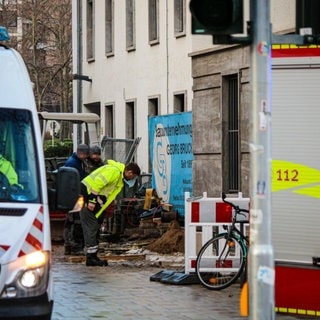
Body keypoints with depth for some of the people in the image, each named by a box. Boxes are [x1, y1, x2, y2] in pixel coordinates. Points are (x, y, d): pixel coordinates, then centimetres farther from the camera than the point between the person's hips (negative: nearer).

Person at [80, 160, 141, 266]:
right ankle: (91, 257, -9)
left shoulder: (120, 177, 16)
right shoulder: (114, 171, -18)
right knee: (90, 226, -10)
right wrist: (92, 200, -27)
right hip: (87, 193, -11)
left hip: (92, 196, 11)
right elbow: (97, 182, -26)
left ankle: (92, 257, 16)